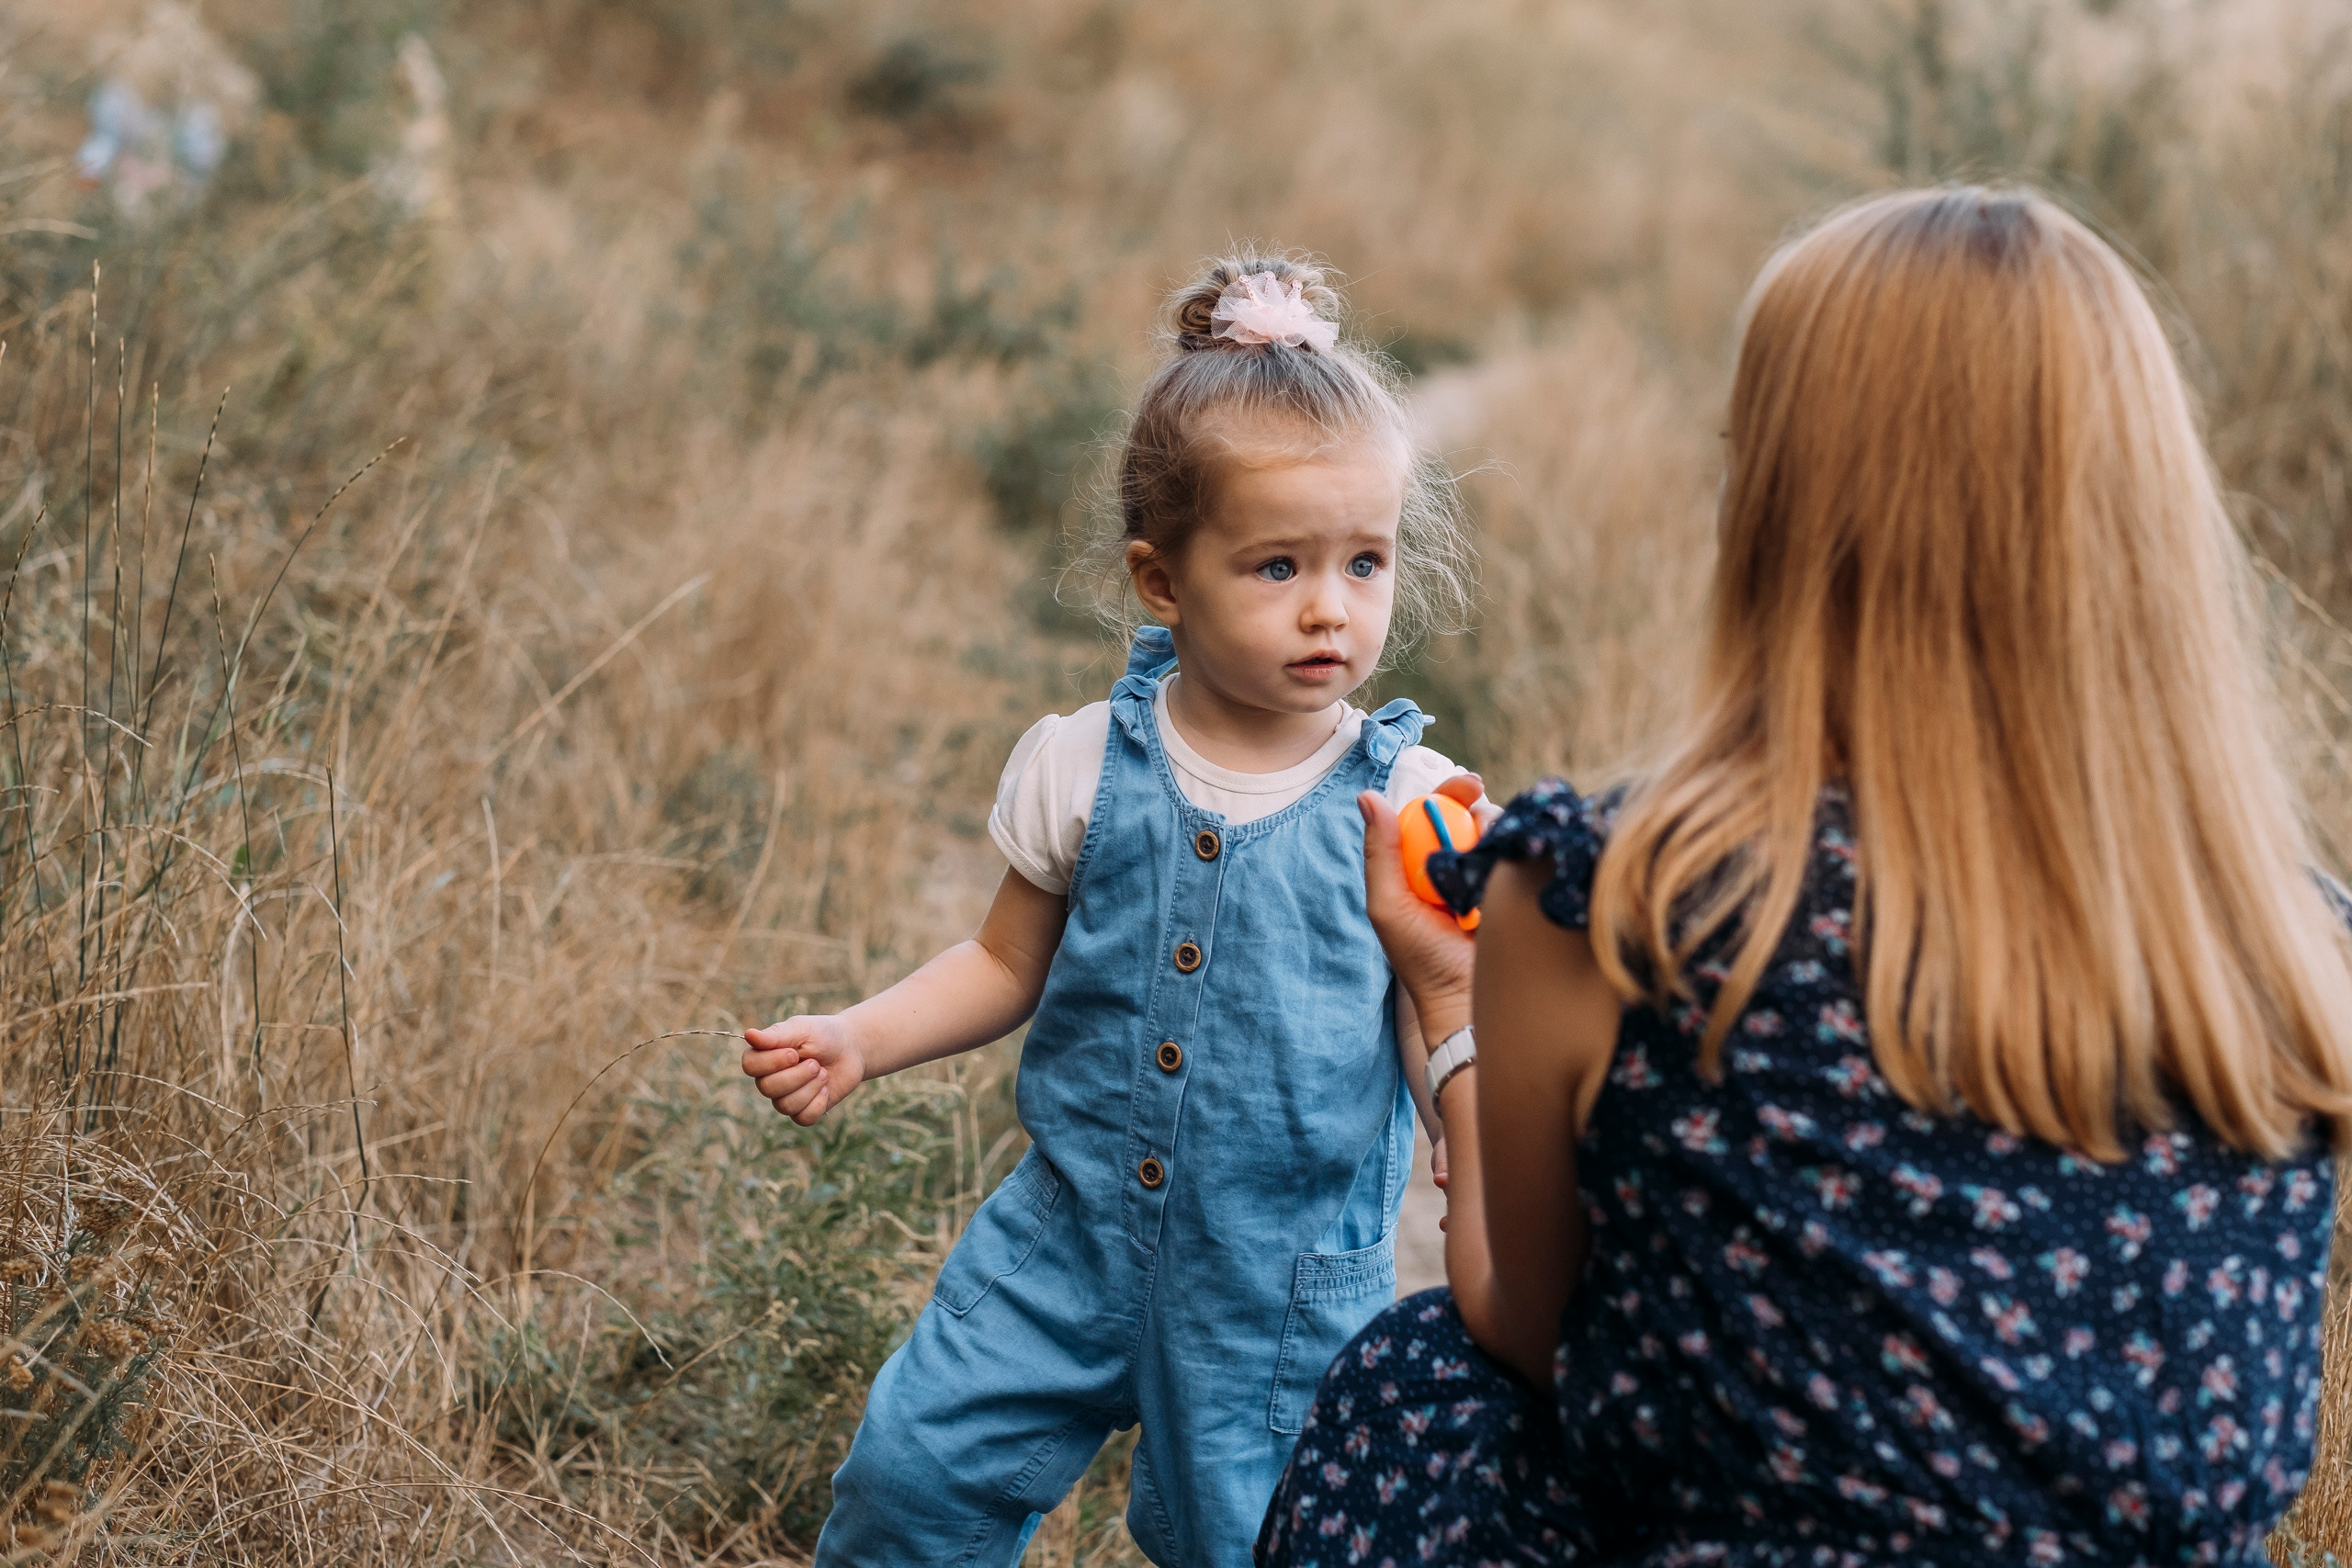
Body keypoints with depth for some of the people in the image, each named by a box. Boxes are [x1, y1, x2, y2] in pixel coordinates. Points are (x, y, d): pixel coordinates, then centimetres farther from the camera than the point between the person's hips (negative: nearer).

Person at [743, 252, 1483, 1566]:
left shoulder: (1414, 806, -9)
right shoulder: (1083, 766, -4)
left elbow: (1442, 1034, -4)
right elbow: (1010, 964, 9)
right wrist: (860, 1039, -4)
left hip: (1286, 1283, -1)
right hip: (1073, 1226, 2)